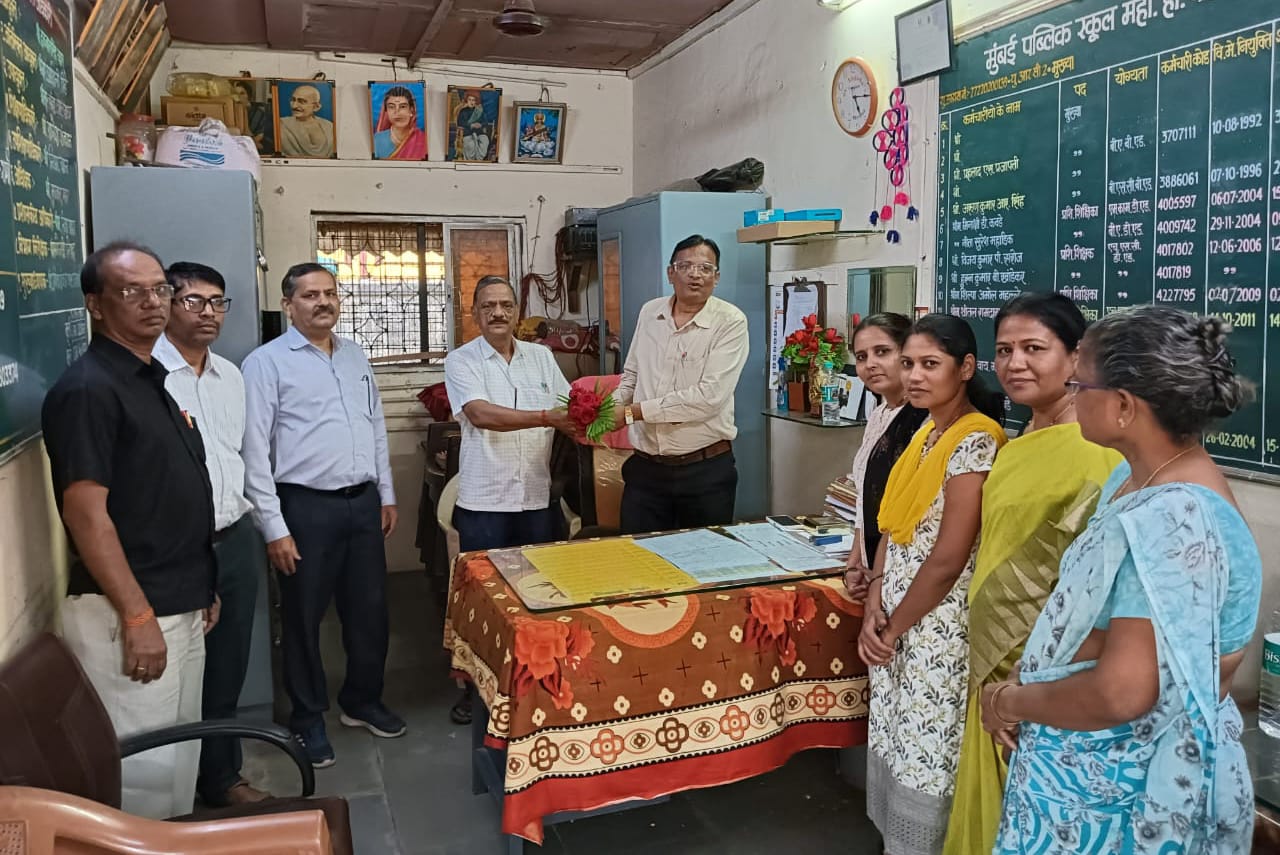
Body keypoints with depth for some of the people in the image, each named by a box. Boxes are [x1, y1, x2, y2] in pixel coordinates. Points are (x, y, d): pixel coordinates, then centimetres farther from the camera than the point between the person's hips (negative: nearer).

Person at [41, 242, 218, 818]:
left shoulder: (154, 381, 13)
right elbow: (85, 512, -20)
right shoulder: (87, 388, -14)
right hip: (130, 614, -9)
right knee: (142, 774, 1)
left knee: (180, 761, 18)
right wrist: (137, 616, -20)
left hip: (181, 607, 9)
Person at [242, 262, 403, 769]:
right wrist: (274, 527, -13)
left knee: (370, 608, 14)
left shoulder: (356, 357, 12)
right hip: (307, 506, -5)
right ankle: (308, 718, 25)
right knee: (304, 617, 8)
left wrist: (386, 495, 15)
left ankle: (362, 701, 33)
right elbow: (255, 451, -10)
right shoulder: (267, 362, -7)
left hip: (363, 502, 6)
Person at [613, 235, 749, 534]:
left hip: (707, 470, -4)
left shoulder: (730, 322, -10)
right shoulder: (649, 313, 7)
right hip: (645, 467, 4)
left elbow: (709, 397, -20)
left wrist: (632, 412, -17)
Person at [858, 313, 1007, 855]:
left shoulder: (975, 441, -18)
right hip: (897, 621, 8)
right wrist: (874, 607, -2)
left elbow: (948, 559, -20)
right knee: (895, 745, 18)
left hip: (939, 626, -8)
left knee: (926, 756, 5)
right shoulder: (925, 434, 8)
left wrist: (892, 626, -10)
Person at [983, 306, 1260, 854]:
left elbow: (1120, 692, -30)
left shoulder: (1169, 522, -28)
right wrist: (1024, 682, 0)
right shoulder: (1137, 478, 2)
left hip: (1116, 782, -8)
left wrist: (1011, 702, -14)